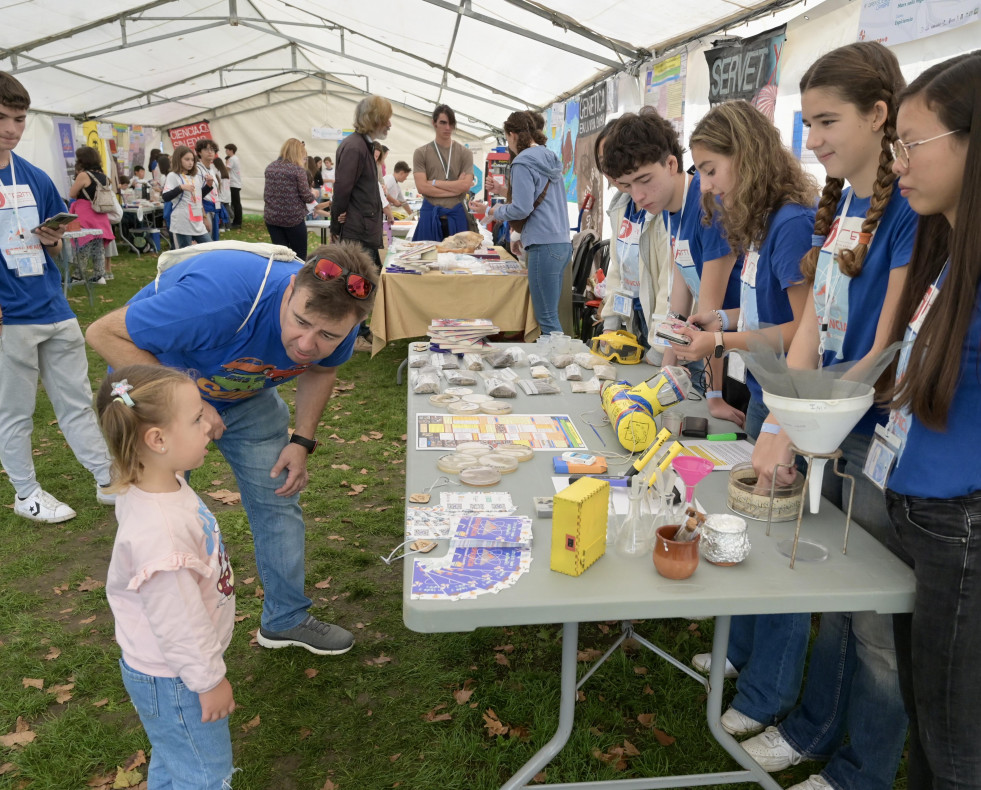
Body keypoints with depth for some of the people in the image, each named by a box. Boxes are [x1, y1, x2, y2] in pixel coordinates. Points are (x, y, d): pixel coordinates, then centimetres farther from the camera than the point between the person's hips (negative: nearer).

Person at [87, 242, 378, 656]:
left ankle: (286, 619, 24)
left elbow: (321, 369, 1)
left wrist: (302, 441, -9)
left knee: (277, 499, 5)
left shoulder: (337, 326, -25)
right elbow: (104, 334, -31)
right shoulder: (221, 299, -44)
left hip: (247, 391, 5)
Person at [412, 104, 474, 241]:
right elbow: (422, 187, -7)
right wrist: (455, 187, -7)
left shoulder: (464, 153, 6)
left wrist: (434, 182, -7)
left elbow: (466, 185, -6)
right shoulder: (421, 153, 3)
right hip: (430, 214, -1)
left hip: (457, 214, 1)